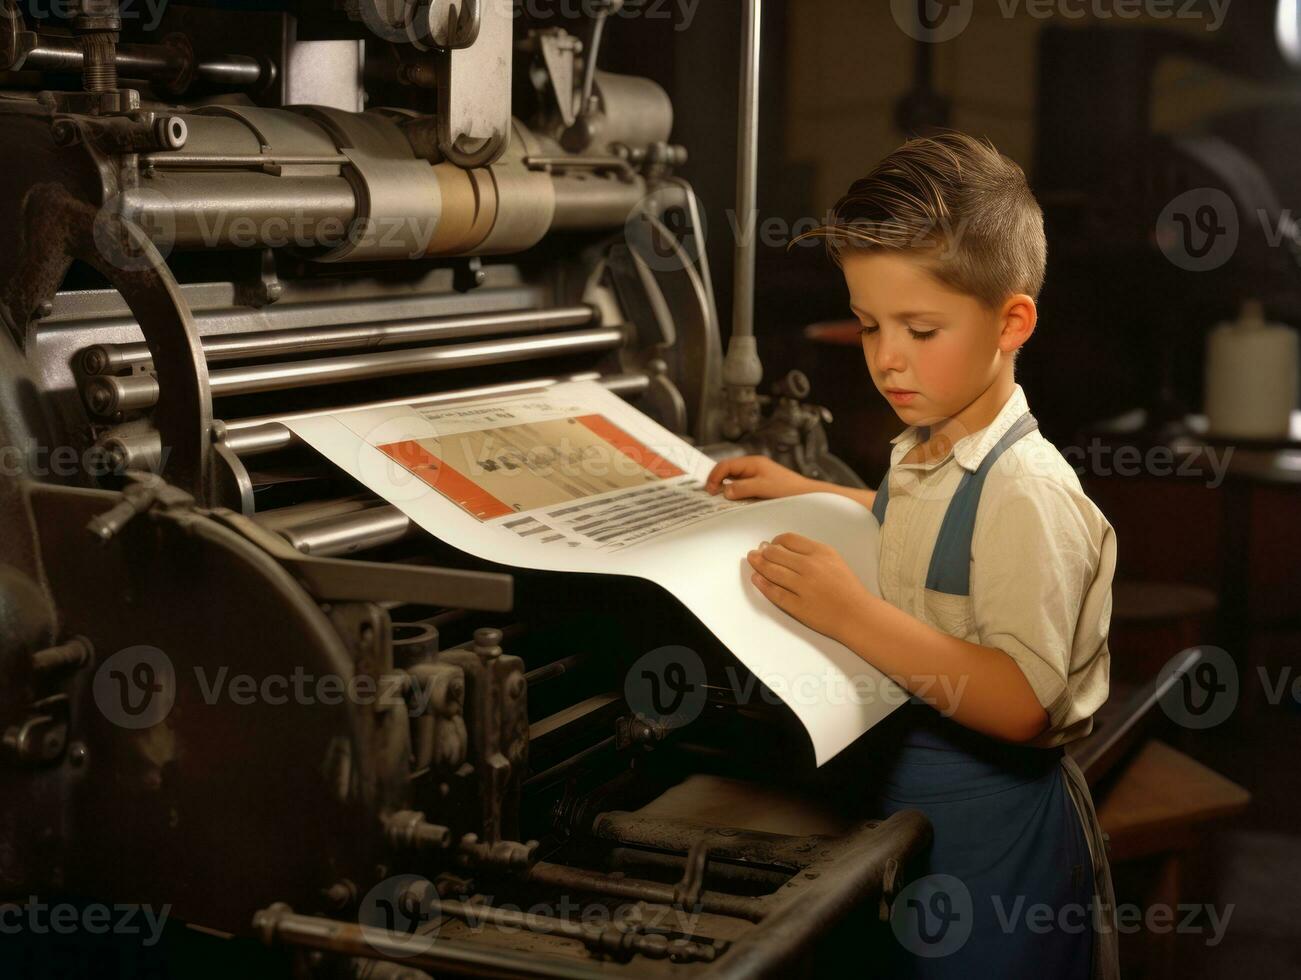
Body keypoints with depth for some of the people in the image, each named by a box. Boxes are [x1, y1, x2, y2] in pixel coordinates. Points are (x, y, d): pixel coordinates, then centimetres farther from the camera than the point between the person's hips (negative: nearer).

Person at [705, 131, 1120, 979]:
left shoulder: (1026, 493, -25)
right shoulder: (928, 455, 3)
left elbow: (1021, 704, -30)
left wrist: (854, 615, -35)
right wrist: (807, 493, 17)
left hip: (989, 826, -8)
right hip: (904, 793, 8)